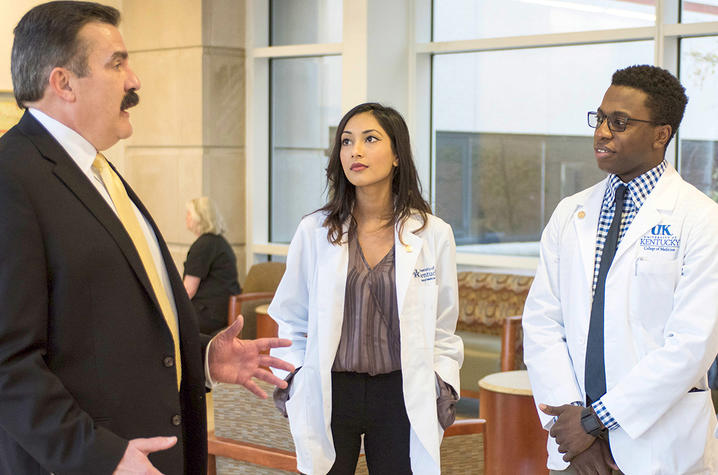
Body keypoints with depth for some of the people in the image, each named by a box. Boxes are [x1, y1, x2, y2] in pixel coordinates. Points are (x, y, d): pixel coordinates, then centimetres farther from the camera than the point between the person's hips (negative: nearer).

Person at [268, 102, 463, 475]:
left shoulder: (433, 235, 1)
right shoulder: (314, 232, 1)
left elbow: (443, 328, 10)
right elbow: (292, 319, 12)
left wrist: (444, 383, 1)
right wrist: (289, 377, 2)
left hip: (399, 397, 0)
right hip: (329, 394, 0)